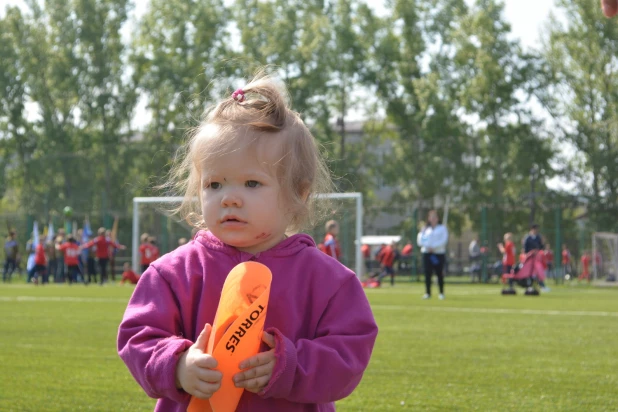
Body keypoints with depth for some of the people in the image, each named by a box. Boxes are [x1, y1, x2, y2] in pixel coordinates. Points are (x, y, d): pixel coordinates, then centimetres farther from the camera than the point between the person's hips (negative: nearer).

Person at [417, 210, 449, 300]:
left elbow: (444, 240, -5)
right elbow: (420, 240, 6)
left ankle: (441, 293, 1)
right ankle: (428, 293, 0)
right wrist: (428, 246, -12)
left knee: (439, 273, -4)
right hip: (427, 253, 2)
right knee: (427, 273, -3)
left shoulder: (442, 228, 8)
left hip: (439, 253, -2)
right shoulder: (425, 229, 15)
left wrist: (433, 246, -14)